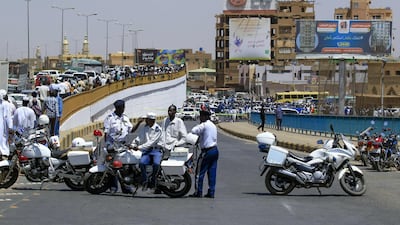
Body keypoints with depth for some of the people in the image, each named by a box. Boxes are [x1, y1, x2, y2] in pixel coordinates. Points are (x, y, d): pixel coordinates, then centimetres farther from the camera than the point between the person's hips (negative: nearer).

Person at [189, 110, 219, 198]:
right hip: (215, 149, 9)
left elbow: (193, 131, -22)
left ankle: (198, 192, 0)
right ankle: (211, 192, 7)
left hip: (207, 151, -9)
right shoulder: (213, 125, 16)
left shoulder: (204, 125, -13)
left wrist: (198, 125, -4)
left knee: (200, 172, -1)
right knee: (212, 172, 8)